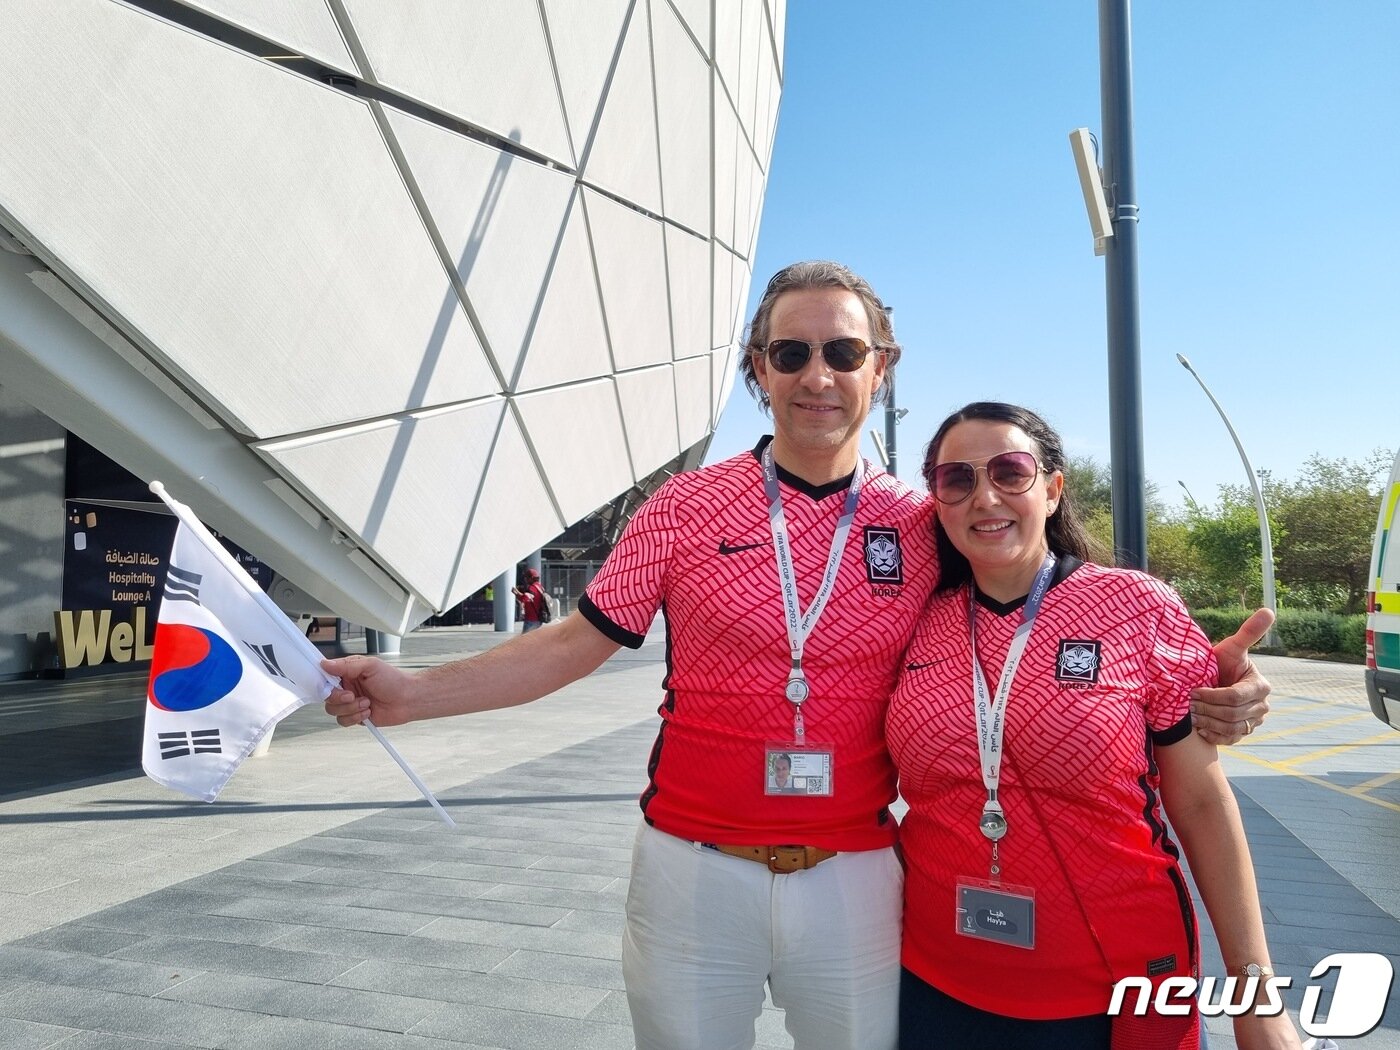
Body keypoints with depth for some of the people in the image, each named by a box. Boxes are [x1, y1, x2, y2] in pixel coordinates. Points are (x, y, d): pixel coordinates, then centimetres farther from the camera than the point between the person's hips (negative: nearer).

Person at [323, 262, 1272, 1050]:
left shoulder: (925, 526, -2)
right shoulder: (688, 506, -4)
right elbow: (576, 644, -3)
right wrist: (412, 694, -14)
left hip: (854, 876, 1)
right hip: (693, 867, 0)